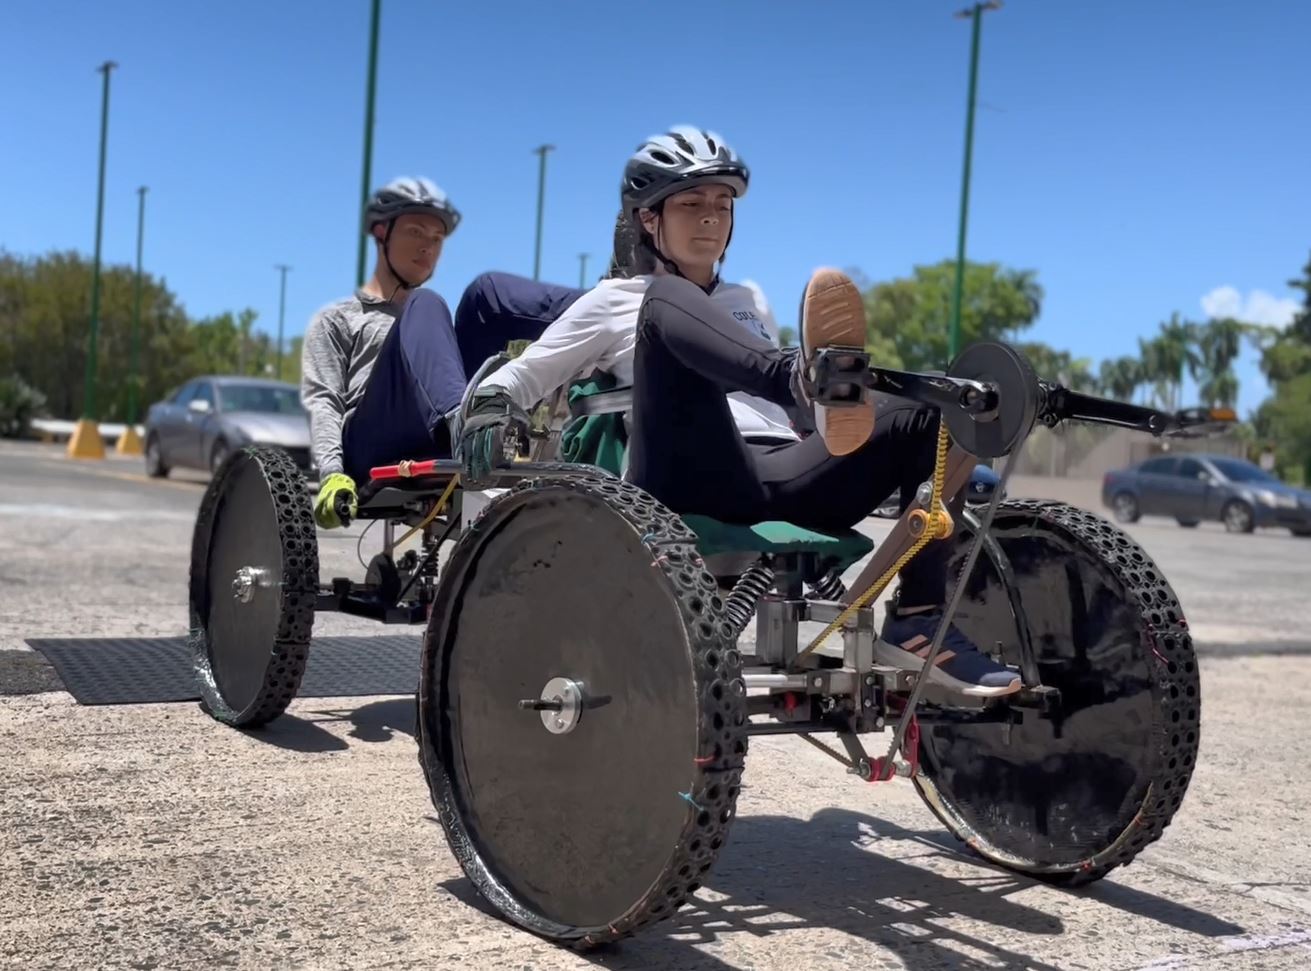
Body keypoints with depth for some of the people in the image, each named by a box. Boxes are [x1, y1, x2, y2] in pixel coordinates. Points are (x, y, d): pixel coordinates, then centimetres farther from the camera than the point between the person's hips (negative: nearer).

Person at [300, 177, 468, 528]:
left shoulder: (435, 324, 39)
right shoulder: (337, 319, 25)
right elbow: (322, 401, 8)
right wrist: (332, 472, -13)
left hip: (438, 453, 3)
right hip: (373, 453, -3)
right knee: (425, 306, -23)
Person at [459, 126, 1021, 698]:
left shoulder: (742, 303, 35)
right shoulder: (615, 300, 22)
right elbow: (518, 377, 18)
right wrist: (490, 407, -3)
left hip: (781, 481, 5)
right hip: (693, 483, -5)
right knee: (671, 299, -23)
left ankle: (919, 625, -22)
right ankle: (814, 377, -56)